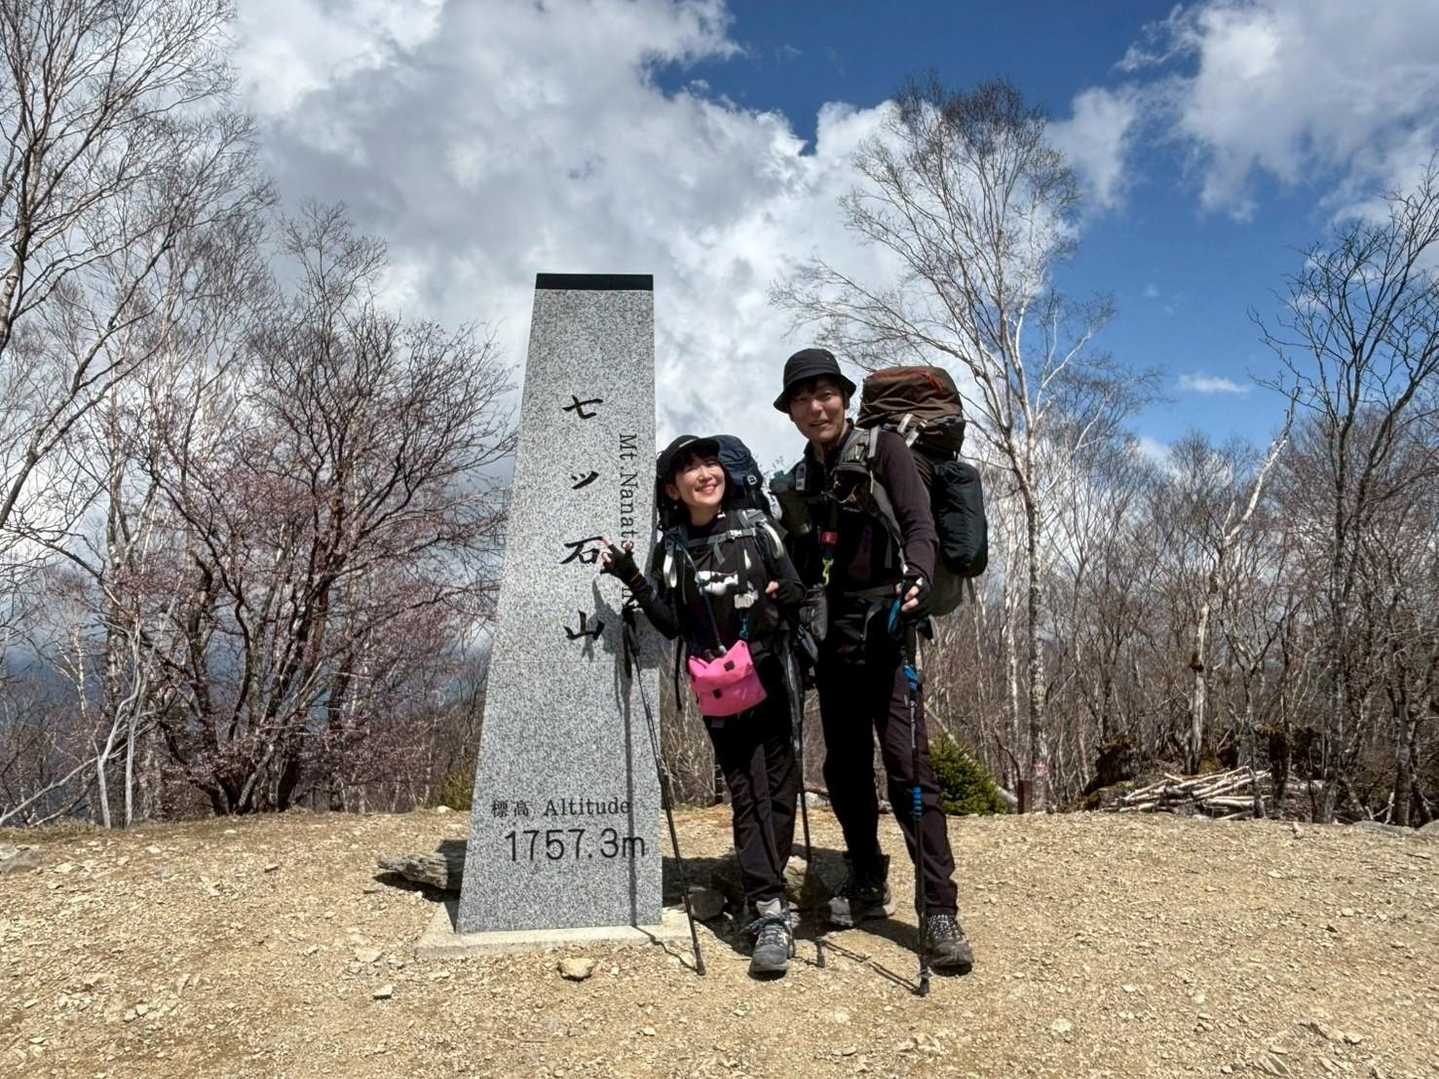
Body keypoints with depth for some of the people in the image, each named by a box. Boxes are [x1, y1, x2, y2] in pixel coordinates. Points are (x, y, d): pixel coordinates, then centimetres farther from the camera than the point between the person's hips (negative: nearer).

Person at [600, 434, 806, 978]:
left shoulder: (756, 527, 0)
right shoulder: (670, 549, 2)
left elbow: (797, 593, 1)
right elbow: (672, 624, 1)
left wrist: (779, 605, -21)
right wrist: (632, 578, -8)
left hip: (769, 676, 0)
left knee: (780, 785, 4)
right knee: (747, 792, -4)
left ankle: (763, 892, 21)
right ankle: (770, 914, -3)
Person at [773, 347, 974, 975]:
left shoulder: (883, 449, 0)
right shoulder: (800, 481, 16)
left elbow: (919, 524, -12)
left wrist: (917, 577, -30)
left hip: (884, 628, -6)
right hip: (832, 637, 6)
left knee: (907, 765, -12)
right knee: (844, 768, 11)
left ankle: (940, 911, -6)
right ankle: (868, 883, 26)